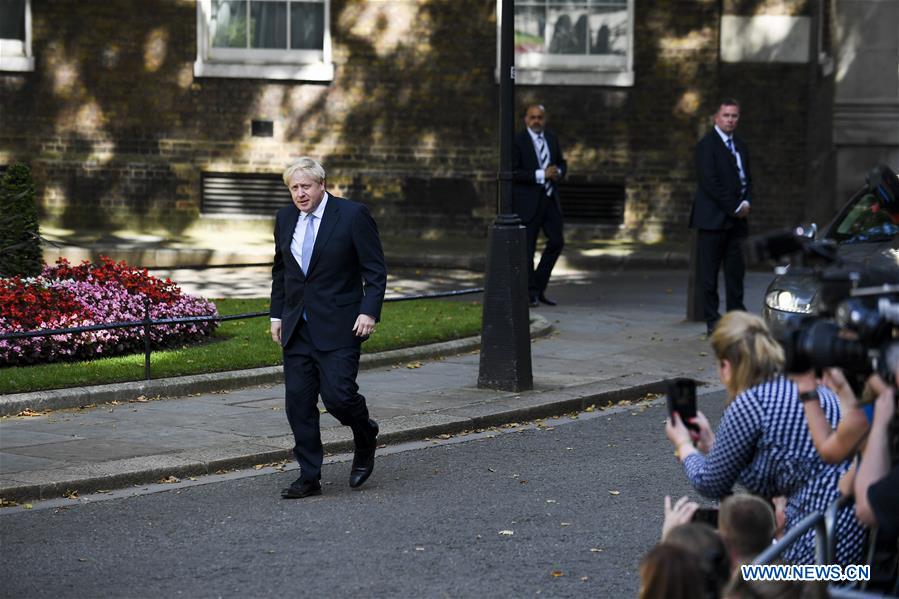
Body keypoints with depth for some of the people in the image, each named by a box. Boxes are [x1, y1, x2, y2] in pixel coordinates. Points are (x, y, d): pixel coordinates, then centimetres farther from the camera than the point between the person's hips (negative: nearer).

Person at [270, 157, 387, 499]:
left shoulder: (353, 215, -7)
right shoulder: (285, 218, 10)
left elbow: (375, 270, -6)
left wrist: (369, 311, -16)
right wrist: (277, 314, 14)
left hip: (338, 327, -5)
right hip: (297, 327, 5)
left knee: (337, 394, -14)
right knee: (298, 401, 1)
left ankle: (365, 439, 18)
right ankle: (309, 478, 9)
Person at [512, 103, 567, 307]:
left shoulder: (551, 139, 9)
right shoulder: (518, 141, -10)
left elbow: (562, 163, 20)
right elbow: (512, 172, -17)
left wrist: (558, 173, -5)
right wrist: (541, 175, -22)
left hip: (550, 199, 6)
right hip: (527, 202, -6)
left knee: (557, 241, 6)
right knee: (527, 248, 1)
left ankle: (539, 288, 19)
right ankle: (530, 293, 11)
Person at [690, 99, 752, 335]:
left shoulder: (740, 145, 17)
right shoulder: (707, 145, -7)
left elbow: (747, 178, 20)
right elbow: (710, 182, -14)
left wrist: (746, 203, 0)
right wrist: (735, 207, -13)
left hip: (736, 219, 7)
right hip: (713, 218, -7)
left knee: (736, 271, 6)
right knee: (709, 273, -3)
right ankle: (712, 322, -1)